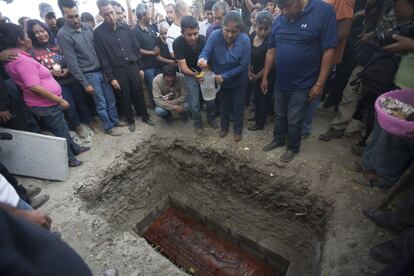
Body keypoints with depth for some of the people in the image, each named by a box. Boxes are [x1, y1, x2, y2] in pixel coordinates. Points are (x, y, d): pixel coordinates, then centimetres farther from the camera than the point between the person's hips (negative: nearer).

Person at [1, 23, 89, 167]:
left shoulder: (15, 57, 8)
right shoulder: (23, 60, -23)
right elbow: (35, 87, -28)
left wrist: (49, 72, 18)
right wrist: (59, 100, -24)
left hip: (45, 103, 10)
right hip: (45, 105, -10)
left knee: (63, 128, 23)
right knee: (61, 131, 6)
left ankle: (74, 148, 40)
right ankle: (68, 159, 23)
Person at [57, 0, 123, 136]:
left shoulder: (87, 27, 5)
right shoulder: (63, 35, -13)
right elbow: (72, 63, -14)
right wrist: (85, 83, -14)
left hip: (102, 70, 6)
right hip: (89, 74, -5)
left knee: (110, 98, 14)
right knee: (101, 102, 3)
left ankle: (115, 120, 32)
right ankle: (109, 127, 19)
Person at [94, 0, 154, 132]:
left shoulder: (125, 27, 3)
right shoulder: (98, 32, -6)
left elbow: (136, 48, 8)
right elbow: (103, 57, -7)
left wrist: (140, 67, 6)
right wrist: (111, 77, -10)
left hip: (133, 66, 3)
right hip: (117, 71, -2)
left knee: (138, 93, 11)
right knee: (125, 97, 8)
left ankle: (145, 116, 29)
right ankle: (130, 120, 26)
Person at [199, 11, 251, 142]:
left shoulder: (245, 40, -24)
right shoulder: (215, 35, -22)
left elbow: (243, 65, -24)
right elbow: (206, 51, -25)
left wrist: (224, 76, -31)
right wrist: (203, 59, -51)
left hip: (238, 81, -1)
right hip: (220, 80, 2)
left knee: (238, 106, 15)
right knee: (224, 105, 22)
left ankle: (237, 130, 38)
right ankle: (224, 127, 46)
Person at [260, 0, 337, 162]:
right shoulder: (278, 21, 0)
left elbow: (328, 50, -14)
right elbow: (271, 52, 7)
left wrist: (319, 84, -15)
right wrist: (265, 77, 9)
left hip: (302, 84, -4)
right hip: (280, 82, 5)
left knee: (294, 121, 7)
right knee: (279, 116, 18)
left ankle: (293, 148, 30)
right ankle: (278, 140, 41)